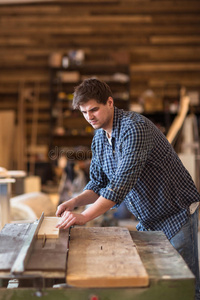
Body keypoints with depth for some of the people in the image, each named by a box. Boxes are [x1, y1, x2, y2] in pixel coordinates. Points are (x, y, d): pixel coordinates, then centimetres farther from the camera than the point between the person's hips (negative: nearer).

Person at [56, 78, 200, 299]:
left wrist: (85, 216, -37)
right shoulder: (98, 138, 3)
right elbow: (98, 183, 7)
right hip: (147, 220, 8)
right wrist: (75, 202, -12)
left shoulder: (135, 127, -25)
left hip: (177, 214, -8)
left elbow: (122, 182, -34)